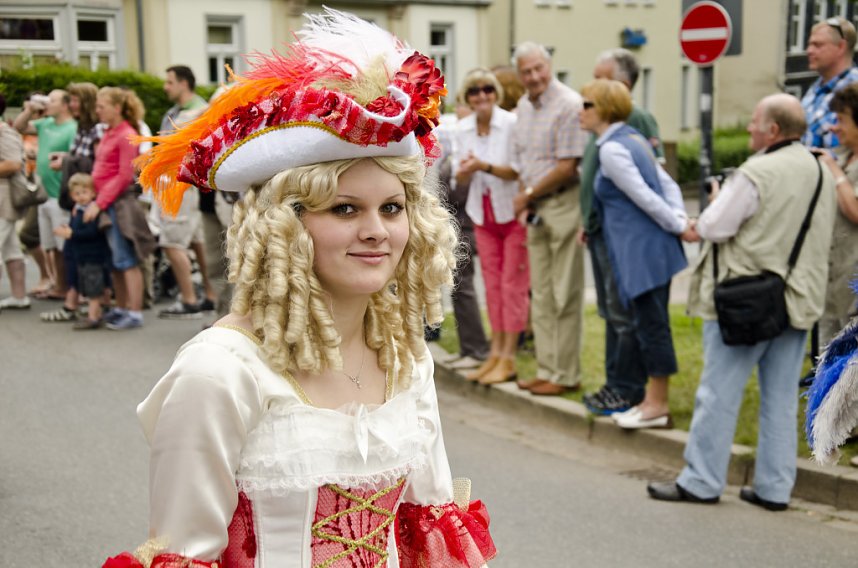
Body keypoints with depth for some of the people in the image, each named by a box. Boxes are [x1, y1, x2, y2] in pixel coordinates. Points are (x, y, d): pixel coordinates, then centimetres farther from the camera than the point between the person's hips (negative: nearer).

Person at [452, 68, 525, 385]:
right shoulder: (462, 129, 4)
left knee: (513, 285, -2)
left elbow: (520, 170, -15)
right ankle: (495, 353, 18)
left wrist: (484, 166, -26)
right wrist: (464, 170, -15)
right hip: (482, 215, 5)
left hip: (514, 212, -5)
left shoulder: (511, 124, -13)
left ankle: (508, 359, 5)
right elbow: (460, 177, 8)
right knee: (492, 285, 9)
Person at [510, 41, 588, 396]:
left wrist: (528, 195, -8)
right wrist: (526, 200, 5)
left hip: (564, 203, -8)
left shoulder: (569, 104, -14)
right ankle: (546, 370, 20)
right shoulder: (523, 107, 12)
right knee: (541, 293, 12)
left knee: (565, 294, -3)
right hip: (535, 209, 8)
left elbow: (567, 167, -17)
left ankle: (566, 375, 5)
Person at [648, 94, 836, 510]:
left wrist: (717, 199, 5)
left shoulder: (755, 174, -16)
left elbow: (714, 227, -14)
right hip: (799, 301, 7)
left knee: (719, 393, 2)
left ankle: (701, 482, 9)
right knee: (781, 398, 11)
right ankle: (775, 488, 17)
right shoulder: (822, 172, 10)